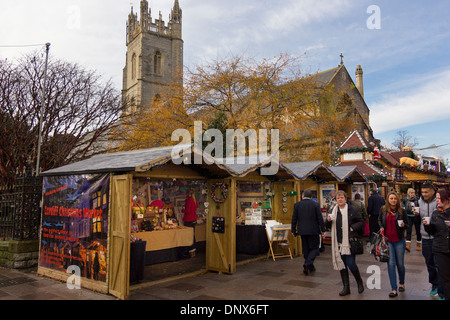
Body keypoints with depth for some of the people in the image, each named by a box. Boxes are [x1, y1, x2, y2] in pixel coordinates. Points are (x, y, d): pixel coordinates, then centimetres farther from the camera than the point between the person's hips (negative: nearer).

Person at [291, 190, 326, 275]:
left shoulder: (297, 205, 0)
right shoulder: (315, 204, -4)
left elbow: (294, 219, 2)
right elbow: (320, 218, -5)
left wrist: (293, 230, 10)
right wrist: (323, 230, 2)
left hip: (302, 231, 2)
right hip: (313, 230, -2)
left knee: (306, 249, 13)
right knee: (314, 248, 6)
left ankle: (310, 267, 21)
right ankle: (307, 264, -14)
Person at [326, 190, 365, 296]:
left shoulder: (352, 210, -4)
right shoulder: (334, 210, 9)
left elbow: (361, 222, 0)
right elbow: (329, 226, 16)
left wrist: (353, 228, -16)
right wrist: (328, 220, -6)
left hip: (350, 241, -4)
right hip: (339, 242, 5)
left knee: (351, 264, -6)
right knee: (341, 264, 9)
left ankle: (360, 282, 23)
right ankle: (346, 287, 21)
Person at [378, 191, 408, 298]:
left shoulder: (401, 211, -3)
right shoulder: (383, 210, 1)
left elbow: (407, 224, 7)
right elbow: (379, 220, 18)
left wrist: (403, 225, -15)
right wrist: (381, 227, -1)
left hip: (399, 241, 0)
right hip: (388, 240, 0)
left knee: (400, 264, 10)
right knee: (391, 264, -4)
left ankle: (401, 283, 37)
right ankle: (394, 289, 1)